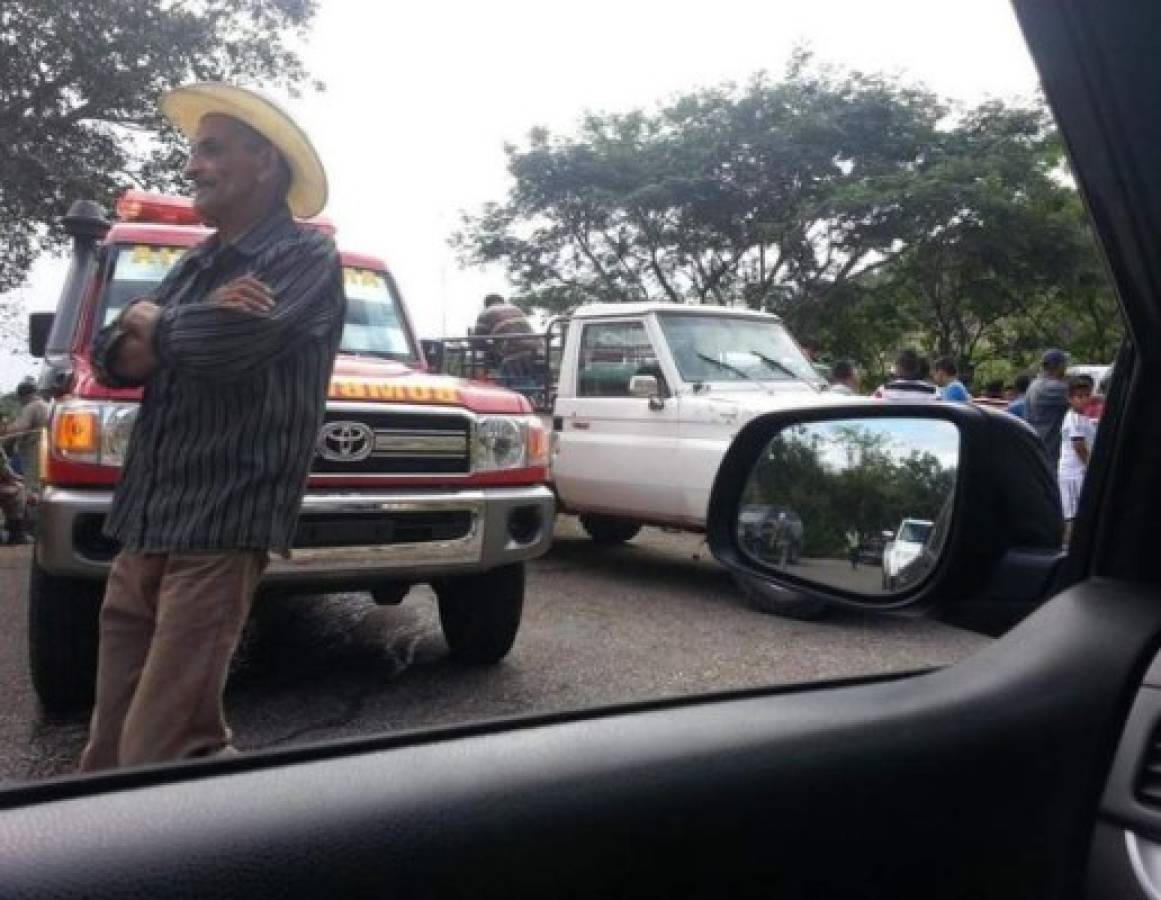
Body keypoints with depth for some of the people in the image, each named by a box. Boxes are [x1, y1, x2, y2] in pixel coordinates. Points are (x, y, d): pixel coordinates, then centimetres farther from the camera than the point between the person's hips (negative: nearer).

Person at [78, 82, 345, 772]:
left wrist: (149, 321, 1)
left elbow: (227, 345, -21)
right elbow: (111, 356, 14)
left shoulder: (306, 256, -3)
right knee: (110, 746, 10)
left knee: (161, 752, -8)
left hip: (219, 528, -8)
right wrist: (186, 329, -8)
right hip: (140, 525, 8)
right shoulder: (197, 265, 21)